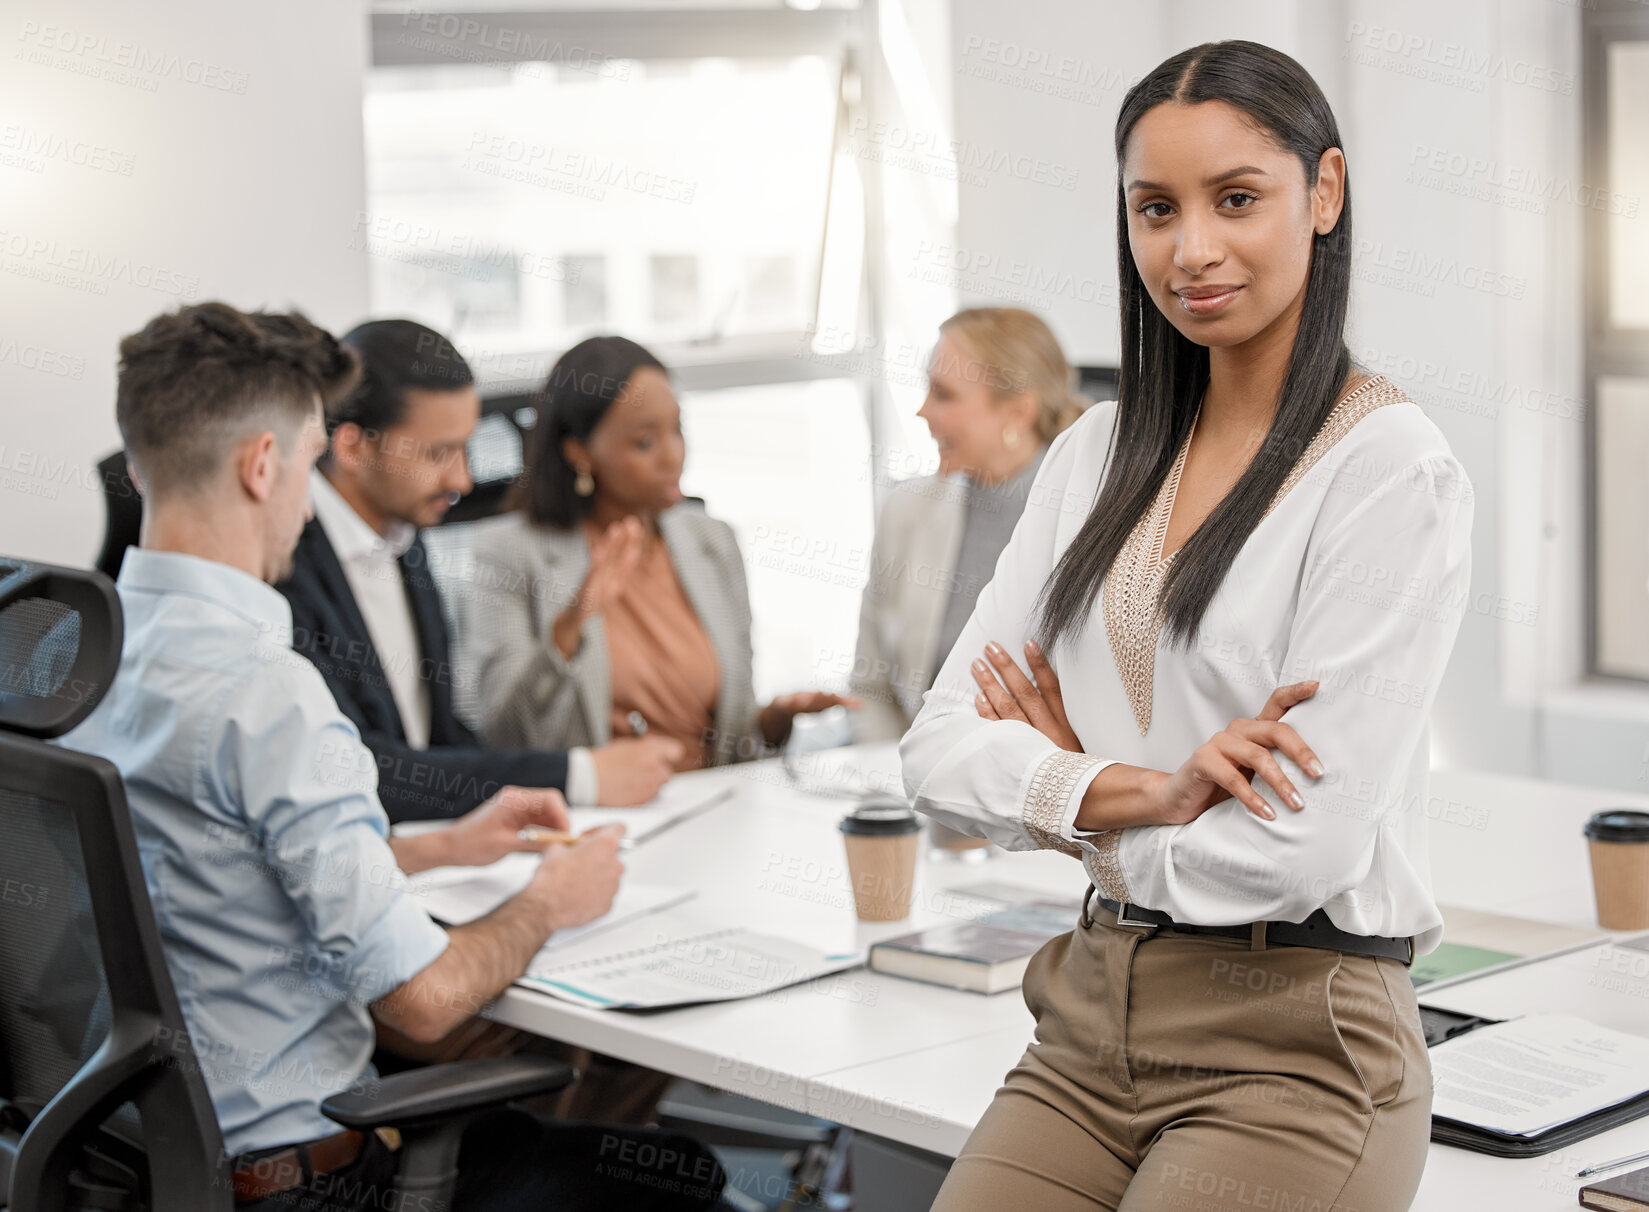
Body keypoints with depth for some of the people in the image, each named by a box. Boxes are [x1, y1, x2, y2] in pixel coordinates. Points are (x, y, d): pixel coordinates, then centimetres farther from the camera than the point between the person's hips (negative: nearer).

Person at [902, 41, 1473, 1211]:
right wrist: (1146, 791, -14)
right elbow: (940, 745, 3)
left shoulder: (1393, 467, -11)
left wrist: (1069, 780, -1)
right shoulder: (1097, 454, 10)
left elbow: (1300, 845, -18)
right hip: (1093, 1022, 5)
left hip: (1295, 1048, -5)